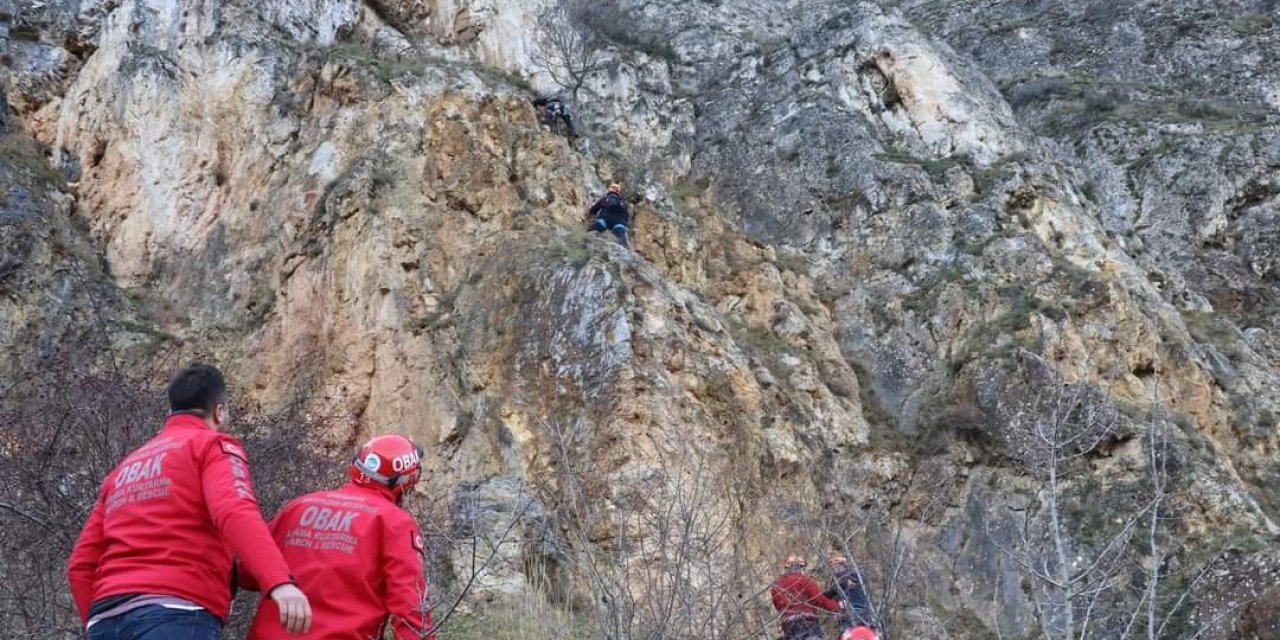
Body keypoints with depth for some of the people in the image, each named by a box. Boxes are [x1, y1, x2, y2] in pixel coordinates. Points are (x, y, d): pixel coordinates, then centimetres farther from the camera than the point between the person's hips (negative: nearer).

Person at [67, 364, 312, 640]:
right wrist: (279, 581, -28)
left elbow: (81, 564, 21)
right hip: (177, 613, -7)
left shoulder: (124, 469, 29)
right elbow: (235, 512, -14)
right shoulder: (213, 445, 8)